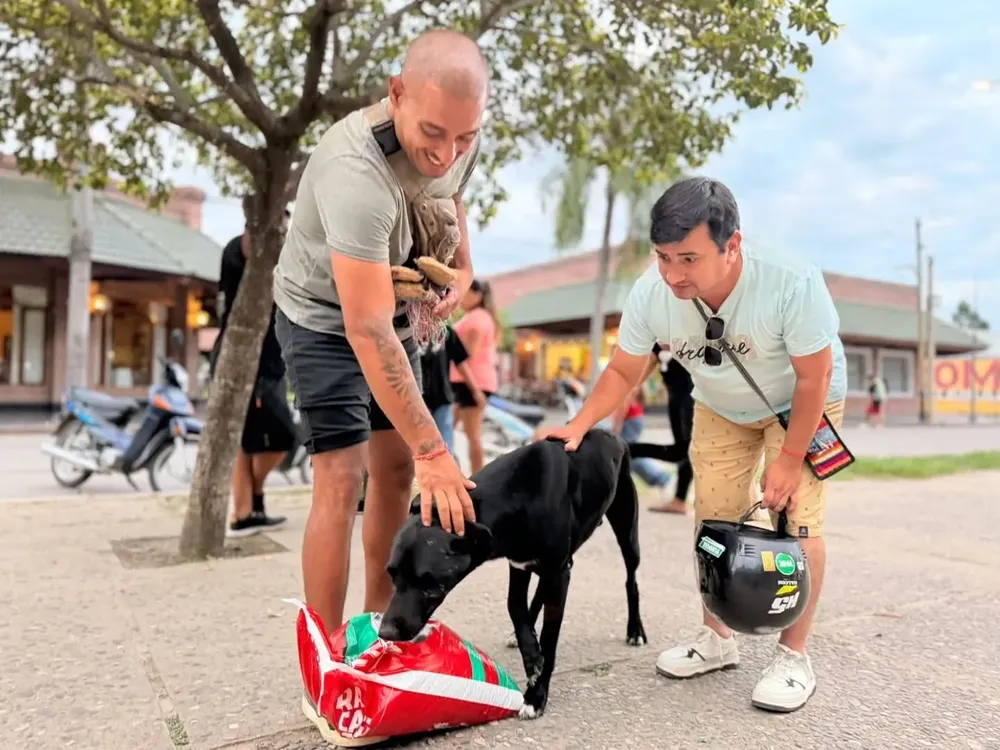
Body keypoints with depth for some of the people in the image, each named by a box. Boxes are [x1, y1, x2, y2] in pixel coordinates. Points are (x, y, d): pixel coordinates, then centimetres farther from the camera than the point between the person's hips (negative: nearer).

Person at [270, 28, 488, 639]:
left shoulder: (459, 140, -14)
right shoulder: (355, 173, -38)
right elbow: (366, 332, -39)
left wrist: (463, 270, -6)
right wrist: (433, 449, -38)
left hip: (393, 310, 7)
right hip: (326, 319, -7)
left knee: (397, 468, 8)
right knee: (342, 480, -14)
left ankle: (379, 624, 24)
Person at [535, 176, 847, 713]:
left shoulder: (791, 283, -39)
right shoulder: (650, 293, -30)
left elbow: (814, 377, -25)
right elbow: (623, 371, -14)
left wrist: (789, 459, -21)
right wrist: (578, 426, -27)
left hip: (801, 404, -3)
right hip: (720, 408, 4)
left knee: (795, 521, -12)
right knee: (712, 519, 4)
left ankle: (794, 657, 8)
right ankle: (717, 639, 24)